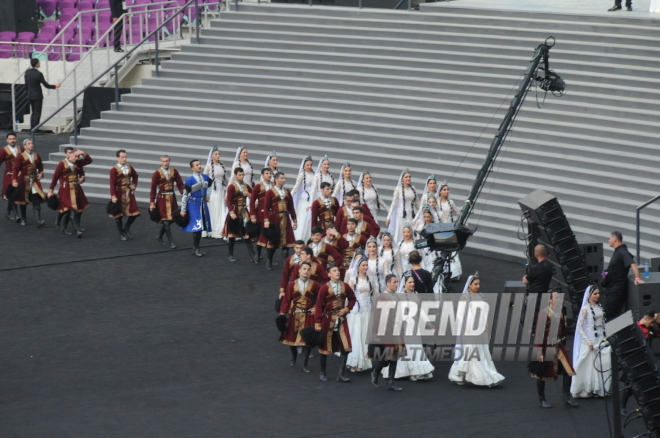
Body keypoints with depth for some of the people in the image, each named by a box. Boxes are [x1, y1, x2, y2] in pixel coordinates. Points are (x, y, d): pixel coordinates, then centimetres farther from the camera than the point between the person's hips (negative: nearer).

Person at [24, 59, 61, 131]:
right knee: (37, 113, 0)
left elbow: (26, 85, 7)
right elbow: (46, 85, -14)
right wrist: (55, 86, 0)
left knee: (33, 113, 15)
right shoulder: (39, 74, -19)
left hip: (30, 95, 6)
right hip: (37, 95, -6)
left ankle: (31, 129, 13)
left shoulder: (27, 72, 0)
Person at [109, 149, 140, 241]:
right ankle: (121, 234, 17)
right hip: (119, 194, -5)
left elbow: (135, 176, 25)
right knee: (119, 214, 4)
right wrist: (113, 196, -23)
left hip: (129, 193, 5)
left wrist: (134, 184, 9)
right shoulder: (114, 170, -11)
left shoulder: (129, 168, 6)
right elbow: (112, 184, -16)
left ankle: (126, 229, 26)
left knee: (134, 213, 4)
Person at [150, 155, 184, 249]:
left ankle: (159, 236, 30)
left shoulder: (174, 171, 2)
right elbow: (153, 189, -6)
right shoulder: (157, 173, -8)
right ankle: (171, 241, 0)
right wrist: (152, 202, -9)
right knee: (166, 220, -5)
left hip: (172, 198, 4)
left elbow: (180, 184, 2)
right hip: (162, 198, -4)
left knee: (171, 218, 9)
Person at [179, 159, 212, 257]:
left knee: (201, 227, 10)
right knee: (196, 227, -10)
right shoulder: (189, 180, -13)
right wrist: (183, 210, -10)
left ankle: (196, 247, 20)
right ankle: (195, 249, 0)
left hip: (203, 204, 6)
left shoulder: (206, 177, 4)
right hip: (194, 205, -6)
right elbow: (185, 195, -10)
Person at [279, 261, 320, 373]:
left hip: (308, 316, -1)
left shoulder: (314, 285, -2)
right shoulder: (292, 285, -2)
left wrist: (316, 308, -4)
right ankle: (293, 356, 41)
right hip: (294, 315, 1)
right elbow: (286, 300, -5)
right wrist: (282, 314, -13)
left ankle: (304, 365, 5)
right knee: (291, 337, 9)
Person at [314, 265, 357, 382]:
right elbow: (319, 305, -10)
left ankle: (340, 375, -1)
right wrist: (317, 323, -13)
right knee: (325, 346, 9)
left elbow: (352, 299, 14)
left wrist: (346, 309, -4)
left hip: (341, 319, 3)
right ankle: (323, 373, 24)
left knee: (345, 347, -7)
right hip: (328, 319, -3)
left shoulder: (345, 286, 1)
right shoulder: (324, 288, -10)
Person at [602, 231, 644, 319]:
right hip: (612, 288, 11)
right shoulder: (617, 251, 13)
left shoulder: (622, 252, -18)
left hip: (617, 288, -11)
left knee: (611, 315, -11)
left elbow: (632, 264, -31)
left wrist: (637, 278, -41)